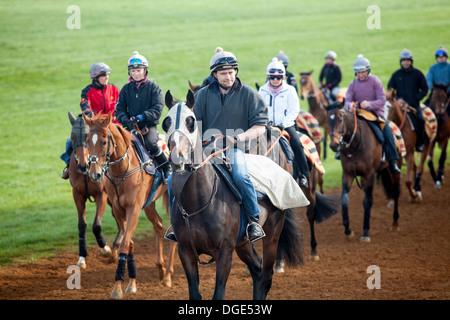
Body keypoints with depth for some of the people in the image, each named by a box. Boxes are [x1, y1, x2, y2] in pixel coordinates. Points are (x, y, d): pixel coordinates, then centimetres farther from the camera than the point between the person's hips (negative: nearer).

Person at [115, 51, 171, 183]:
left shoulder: (153, 87, 0)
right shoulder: (126, 89, 12)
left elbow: (157, 109, -9)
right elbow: (119, 109, 11)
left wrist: (141, 117, -21)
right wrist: (124, 119, -12)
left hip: (149, 126, -4)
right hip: (131, 127, 4)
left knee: (150, 143, -32)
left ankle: (166, 168, -11)